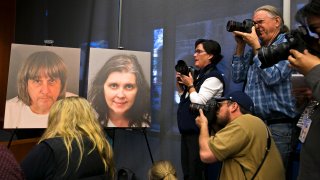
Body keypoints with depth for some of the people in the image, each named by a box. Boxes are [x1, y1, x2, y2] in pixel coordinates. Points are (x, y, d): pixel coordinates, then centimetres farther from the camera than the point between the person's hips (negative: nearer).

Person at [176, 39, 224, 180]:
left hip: (199, 132, -9)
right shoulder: (197, 74, 14)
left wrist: (190, 85, -8)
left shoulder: (213, 77, -12)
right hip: (187, 130, 9)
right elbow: (184, 100, 18)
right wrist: (179, 84, 6)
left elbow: (199, 102, -20)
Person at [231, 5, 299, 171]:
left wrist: (256, 46, -10)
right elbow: (237, 77, 11)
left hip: (278, 126, -6)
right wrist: (240, 46, 6)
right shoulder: (254, 48, 16)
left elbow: (272, 77, -16)